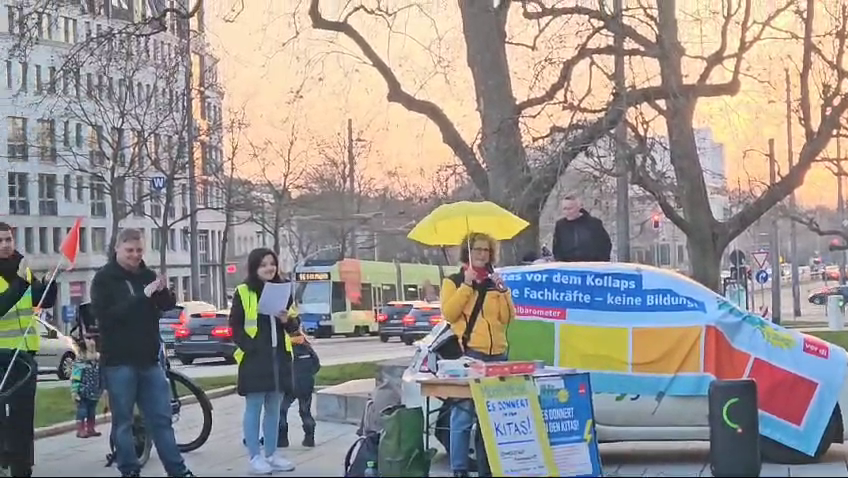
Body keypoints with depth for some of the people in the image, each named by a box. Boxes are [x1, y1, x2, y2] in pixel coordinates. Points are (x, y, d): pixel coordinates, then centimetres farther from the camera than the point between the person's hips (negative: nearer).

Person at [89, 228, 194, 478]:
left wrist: (163, 292, -14)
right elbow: (105, 314, -17)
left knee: (161, 418, 7)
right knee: (123, 421, 2)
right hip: (119, 361, -4)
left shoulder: (147, 275, 10)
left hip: (148, 359, 4)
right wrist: (142, 297, -25)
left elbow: (168, 305, 9)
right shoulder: (104, 278, -4)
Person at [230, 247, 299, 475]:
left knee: (274, 408, 11)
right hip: (254, 358, -5)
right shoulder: (243, 292, -3)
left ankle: (271, 455, 19)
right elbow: (235, 326, -5)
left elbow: (294, 326, 15)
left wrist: (287, 320, -7)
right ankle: (255, 458, 2)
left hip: (279, 357, 5)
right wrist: (248, 346, -16)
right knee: (254, 407, -2)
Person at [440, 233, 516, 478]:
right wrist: (466, 285, -11)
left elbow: (507, 318, 9)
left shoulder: (496, 282, 17)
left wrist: (503, 291, -4)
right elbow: (448, 313, -9)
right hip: (466, 353, -5)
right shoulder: (454, 281, 6)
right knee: (463, 413, -10)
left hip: (496, 354, 5)